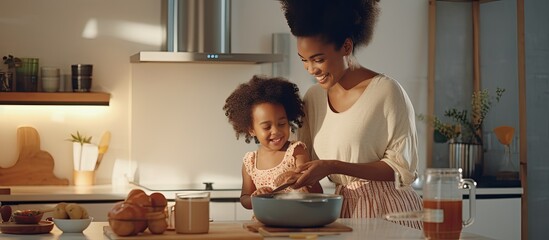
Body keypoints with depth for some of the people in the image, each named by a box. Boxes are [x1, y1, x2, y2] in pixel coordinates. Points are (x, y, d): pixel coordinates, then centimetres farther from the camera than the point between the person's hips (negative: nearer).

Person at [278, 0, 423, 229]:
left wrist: (333, 167, -22)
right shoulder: (313, 97, 4)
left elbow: (402, 169, -14)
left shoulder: (386, 91, -13)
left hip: (388, 210, -5)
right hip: (343, 210, 5)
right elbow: (306, 162, 11)